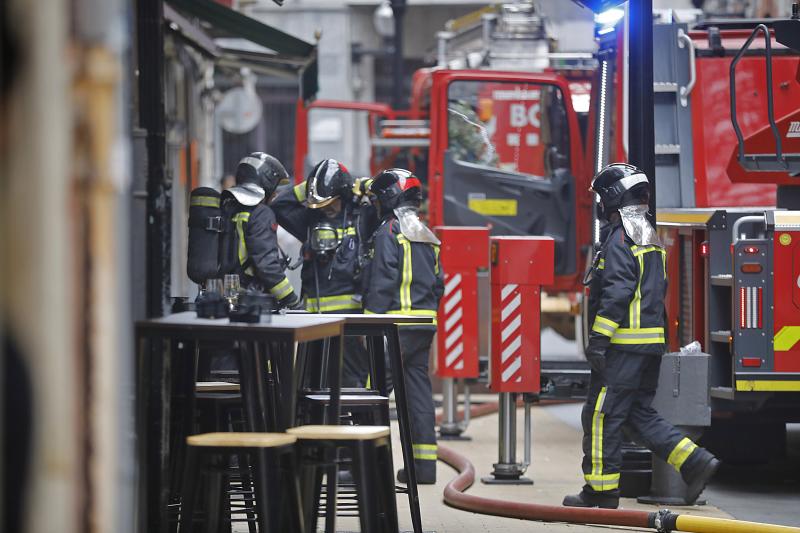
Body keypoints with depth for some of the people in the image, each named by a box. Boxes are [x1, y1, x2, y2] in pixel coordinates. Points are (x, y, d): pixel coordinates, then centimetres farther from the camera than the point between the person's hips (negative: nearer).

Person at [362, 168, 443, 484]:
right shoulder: (428, 238, 17)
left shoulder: (389, 233, -9)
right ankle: (425, 463, 8)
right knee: (418, 387, 9)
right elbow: (438, 284, 19)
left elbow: (382, 283, -15)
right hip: (425, 325, 8)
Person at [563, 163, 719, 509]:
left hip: (625, 345, -10)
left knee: (603, 414, -3)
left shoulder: (621, 238, -13)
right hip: (651, 342, 10)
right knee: (640, 413, 14)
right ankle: (695, 462, 4)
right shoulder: (650, 237, 19)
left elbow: (617, 292, -21)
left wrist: (599, 339, -22)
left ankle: (601, 489, 0)